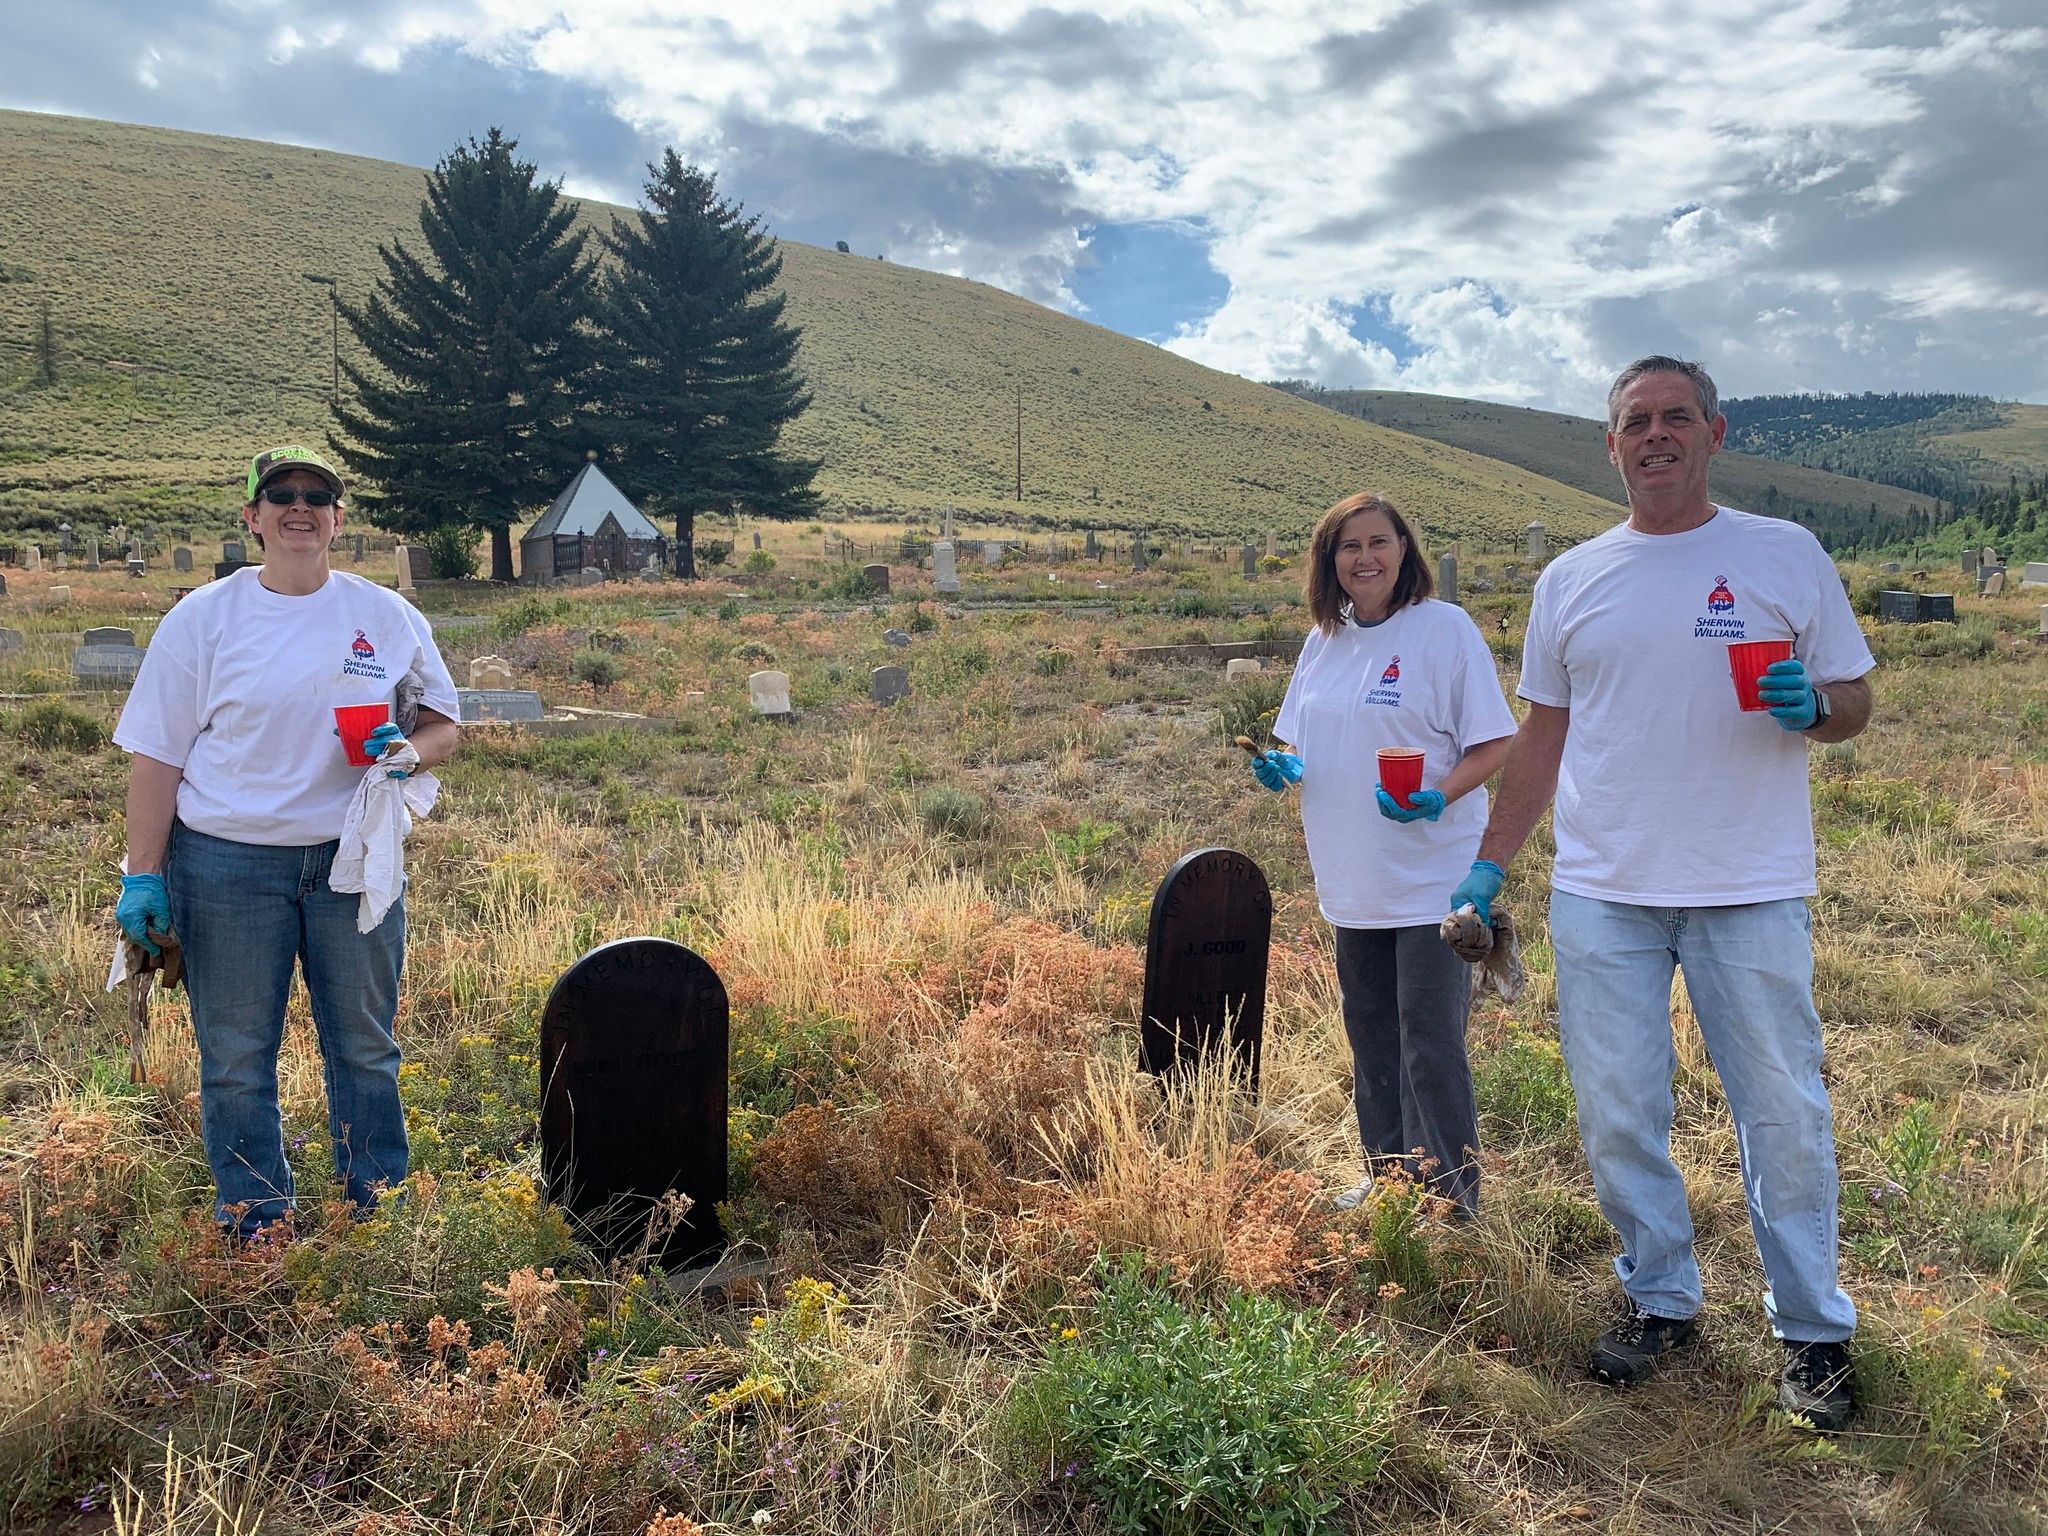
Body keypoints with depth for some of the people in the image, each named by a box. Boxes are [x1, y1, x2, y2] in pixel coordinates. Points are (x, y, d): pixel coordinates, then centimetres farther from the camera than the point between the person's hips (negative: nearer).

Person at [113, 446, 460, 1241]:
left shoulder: (388, 616, 4)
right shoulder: (202, 618, 0)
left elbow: (443, 723, 10)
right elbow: (156, 755, -1)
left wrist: (410, 751, -14)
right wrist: (143, 875, -6)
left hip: (357, 859, 1)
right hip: (227, 864, -1)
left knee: (366, 1048, 11)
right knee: (236, 1057, 8)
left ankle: (381, 1222, 26)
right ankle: (254, 1231, 24)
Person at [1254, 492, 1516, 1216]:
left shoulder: (1444, 628, -9)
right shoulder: (1324, 640, 9)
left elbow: (1493, 744, -10)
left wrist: (1438, 796, -27)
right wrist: (1283, 767, -4)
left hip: (1430, 878, -6)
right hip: (1353, 881, 7)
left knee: (1431, 1047, -2)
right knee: (1371, 1040, 17)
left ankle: (1452, 1200, 12)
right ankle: (1386, 1176, 32)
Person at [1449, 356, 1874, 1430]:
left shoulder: (1786, 555, 2)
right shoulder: (1571, 579, 8)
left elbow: (1853, 702, 6)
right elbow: (1541, 738, 12)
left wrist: (1811, 709, -18)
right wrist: (1489, 866, 9)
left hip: (1750, 894, -2)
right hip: (1601, 896, 3)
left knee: (1784, 1116, 6)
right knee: (1617, 1117, 9)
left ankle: (1813, 1331, 24)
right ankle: (1660, 1301, 28)